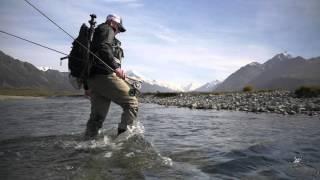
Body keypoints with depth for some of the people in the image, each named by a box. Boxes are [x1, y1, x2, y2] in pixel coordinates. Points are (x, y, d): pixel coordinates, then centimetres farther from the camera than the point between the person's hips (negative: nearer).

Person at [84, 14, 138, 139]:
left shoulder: (95, 33, 35)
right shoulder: (107, 29, 7)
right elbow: (103, 48, -16)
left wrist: (87, 86, 28)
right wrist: (116, 67, -27)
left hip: (92, 78, 9)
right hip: (104, 76, -9)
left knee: (97, 117, 9)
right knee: (132, 103, -5)